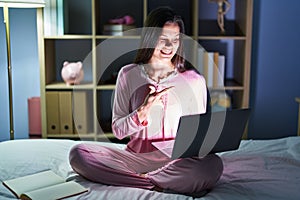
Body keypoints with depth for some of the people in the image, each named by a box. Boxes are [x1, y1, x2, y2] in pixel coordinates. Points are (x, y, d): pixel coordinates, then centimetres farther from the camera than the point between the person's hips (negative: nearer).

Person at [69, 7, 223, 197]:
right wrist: (144, 111, -15)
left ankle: (140, 179, -14)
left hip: (177, 161, -1)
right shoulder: (128, 75, 3)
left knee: (212, 164, -33)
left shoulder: (194, 81, 0)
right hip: (136, 157, 2)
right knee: (78, 153, -20)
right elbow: (118, 130, 3)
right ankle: (161, 185, -18)